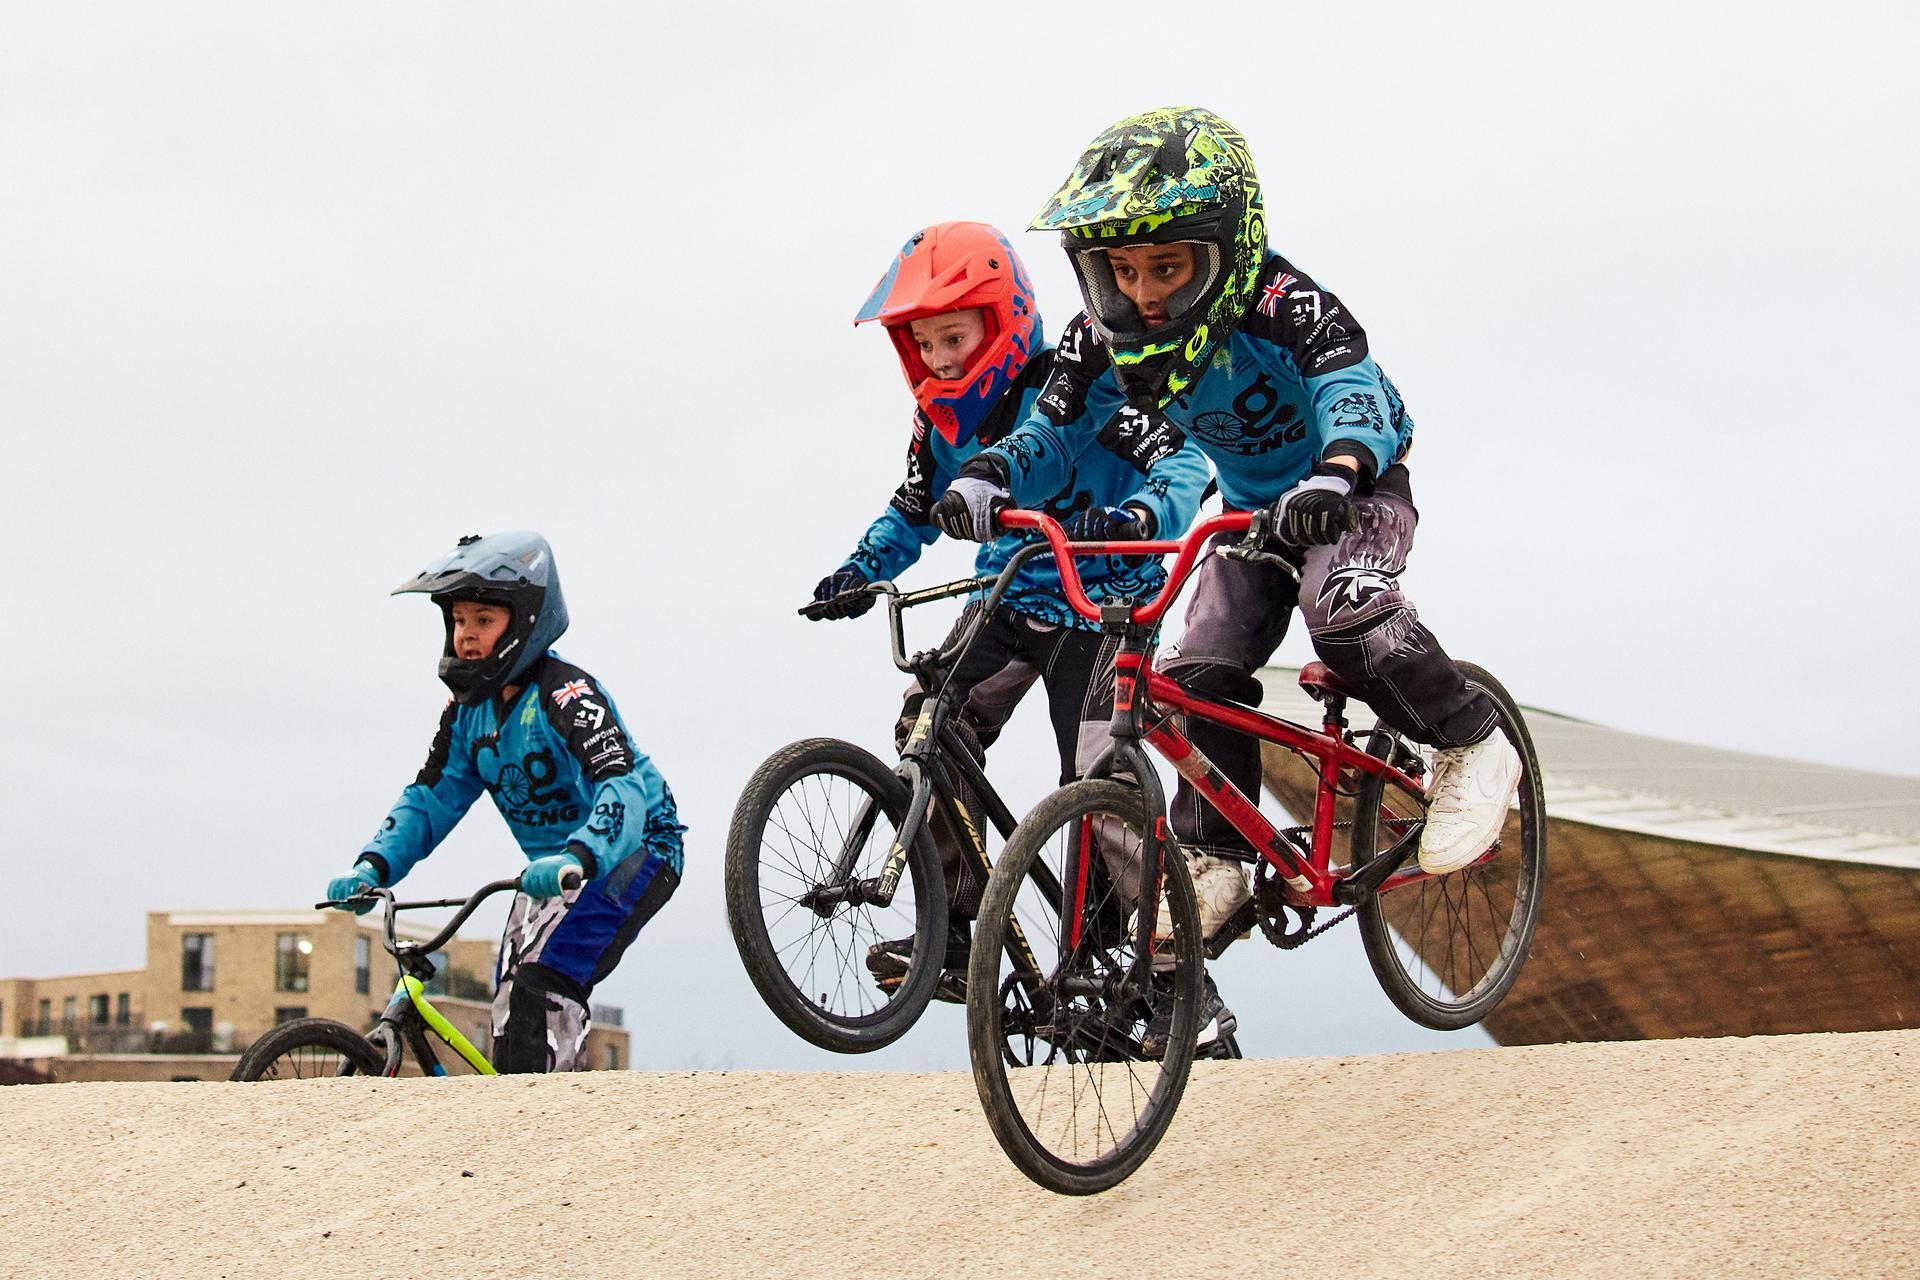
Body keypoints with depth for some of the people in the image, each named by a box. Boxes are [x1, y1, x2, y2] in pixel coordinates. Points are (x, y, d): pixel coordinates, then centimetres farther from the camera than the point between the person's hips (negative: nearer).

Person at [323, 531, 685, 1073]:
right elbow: (431, 798, 2)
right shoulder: (468, 710, 2)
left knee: (544, 981, -26)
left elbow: (624, 784, -37)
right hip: (553, 867, 8)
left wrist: (578, 856, -54)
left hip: (630, 852, -8)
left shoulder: (565, 693, -23)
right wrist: (373, 865, -16)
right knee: (512, 1019, 3)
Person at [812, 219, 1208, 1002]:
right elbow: (913, 511, 17)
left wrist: (1139, 515, -47)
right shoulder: (942, 417, 2)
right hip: (1006, 599, 6)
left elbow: (1183, 462, -26)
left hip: (1097, 603, -6)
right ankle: (953, 935, -10)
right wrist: (861, 571, -2)